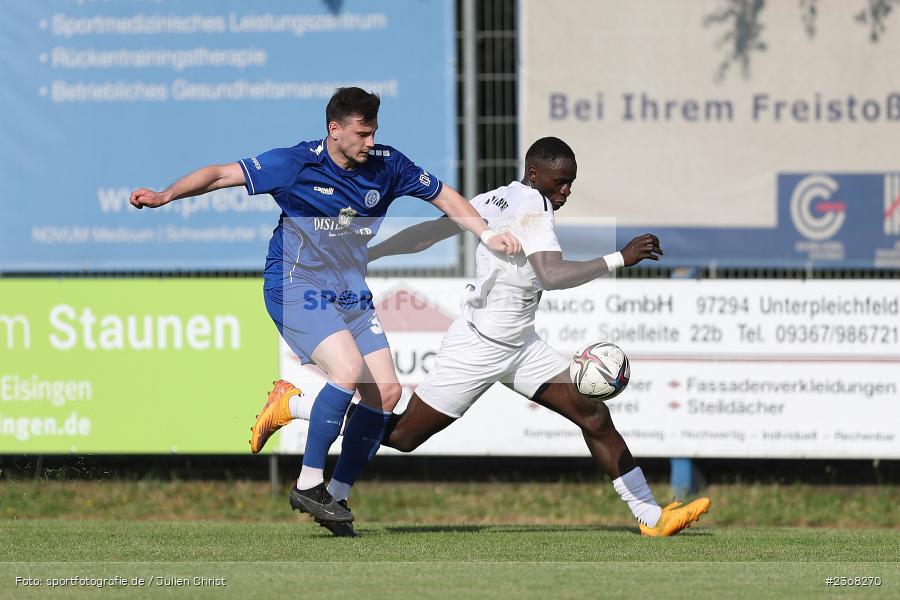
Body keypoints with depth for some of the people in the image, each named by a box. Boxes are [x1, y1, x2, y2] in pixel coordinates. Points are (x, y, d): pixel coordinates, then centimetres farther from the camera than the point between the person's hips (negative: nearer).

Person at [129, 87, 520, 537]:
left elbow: (445, 197, 12)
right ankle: (308, 485, -15)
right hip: (296, 288, -6)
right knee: (350, 370, -27)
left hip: (351, 294, 6)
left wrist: (487, 235, 1)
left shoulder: (387, 166, -1)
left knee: (386, 391, -5)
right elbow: (221, 175, -12)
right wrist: (165, 196, -23)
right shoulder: (296, 164, -14)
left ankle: (338, 496, 5)